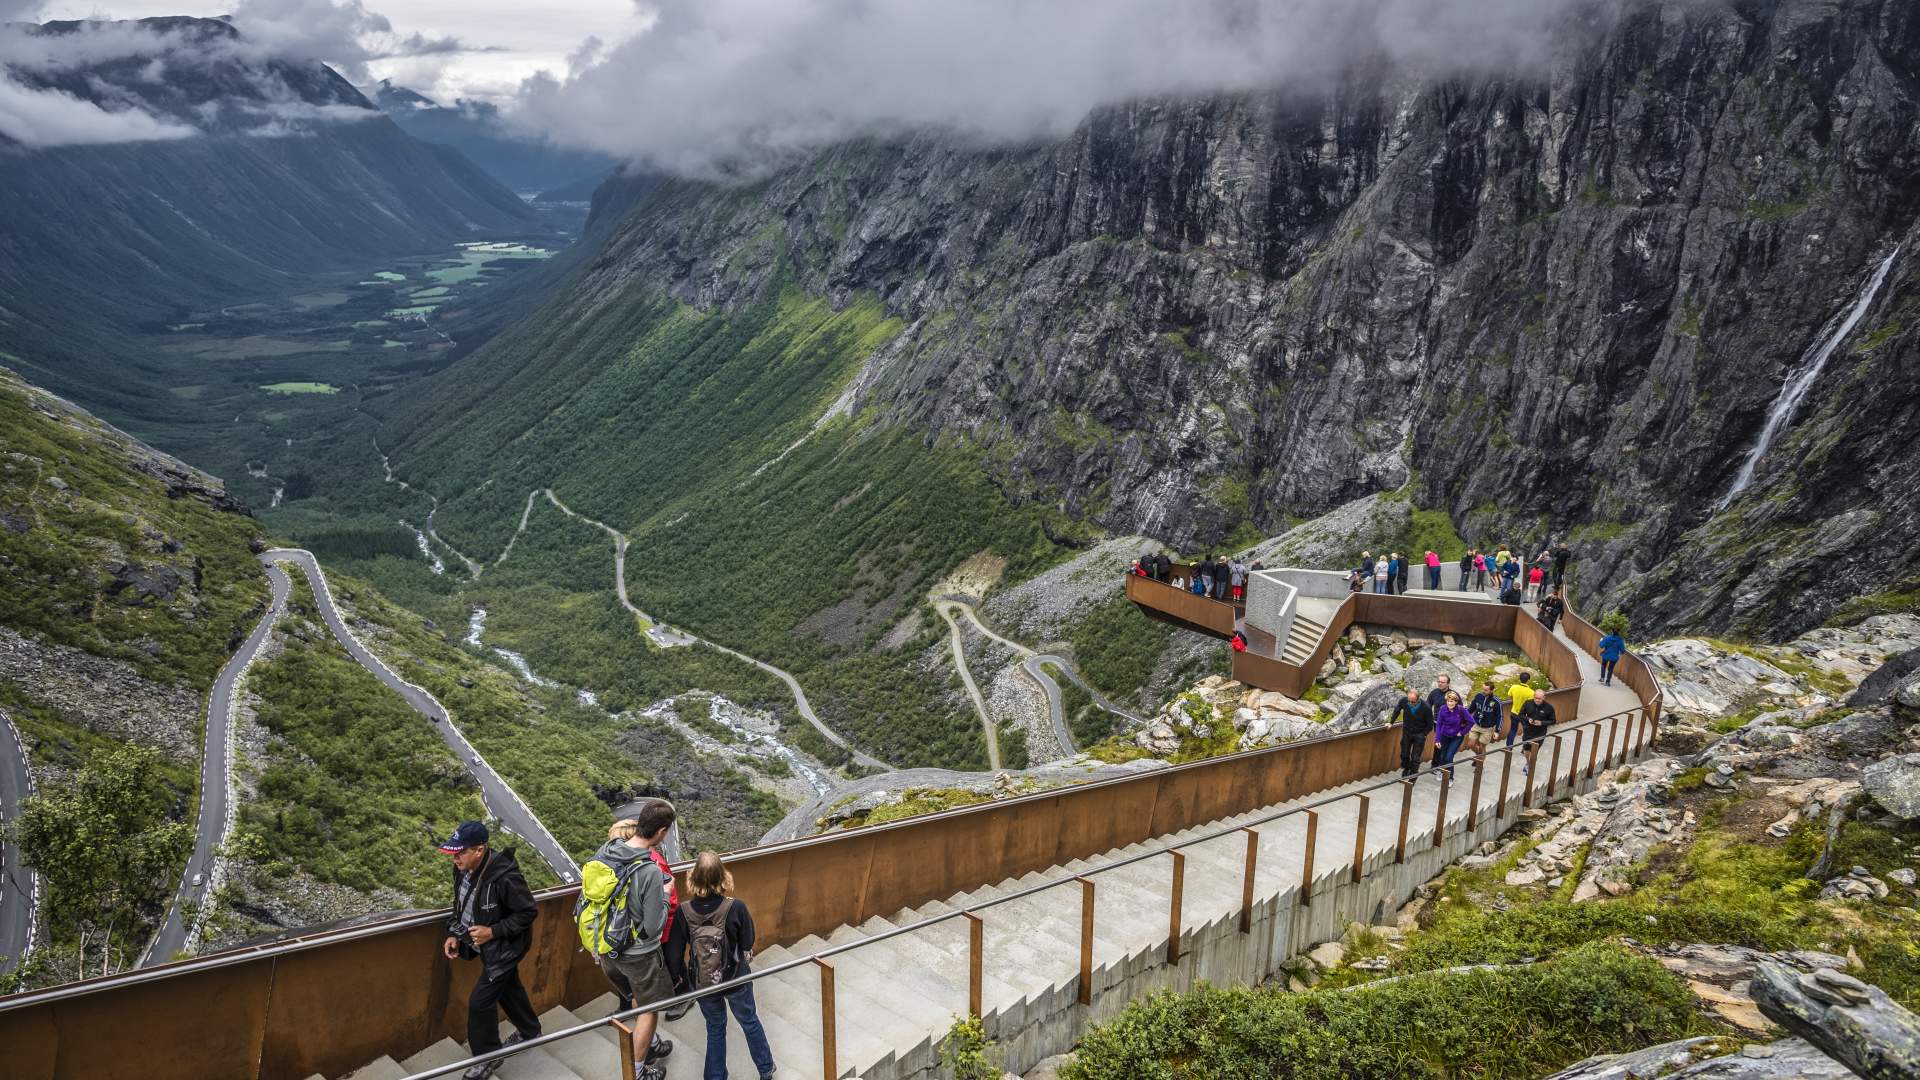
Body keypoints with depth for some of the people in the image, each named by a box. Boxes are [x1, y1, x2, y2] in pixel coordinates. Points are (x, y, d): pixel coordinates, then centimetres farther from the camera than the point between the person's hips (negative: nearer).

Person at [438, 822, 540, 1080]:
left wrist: (493, 931, -27)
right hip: (487, 946, 8)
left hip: (504, 949, -8)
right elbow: (461, 906, 9)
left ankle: (487, 1057, 18)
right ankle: (530, 1031, 48)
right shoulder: (463, 870, -10)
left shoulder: (504, 877, -34)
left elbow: (528, 912, -23)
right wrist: (453, 934, -3)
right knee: (509, 988, 25)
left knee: (480, 1002, -4)